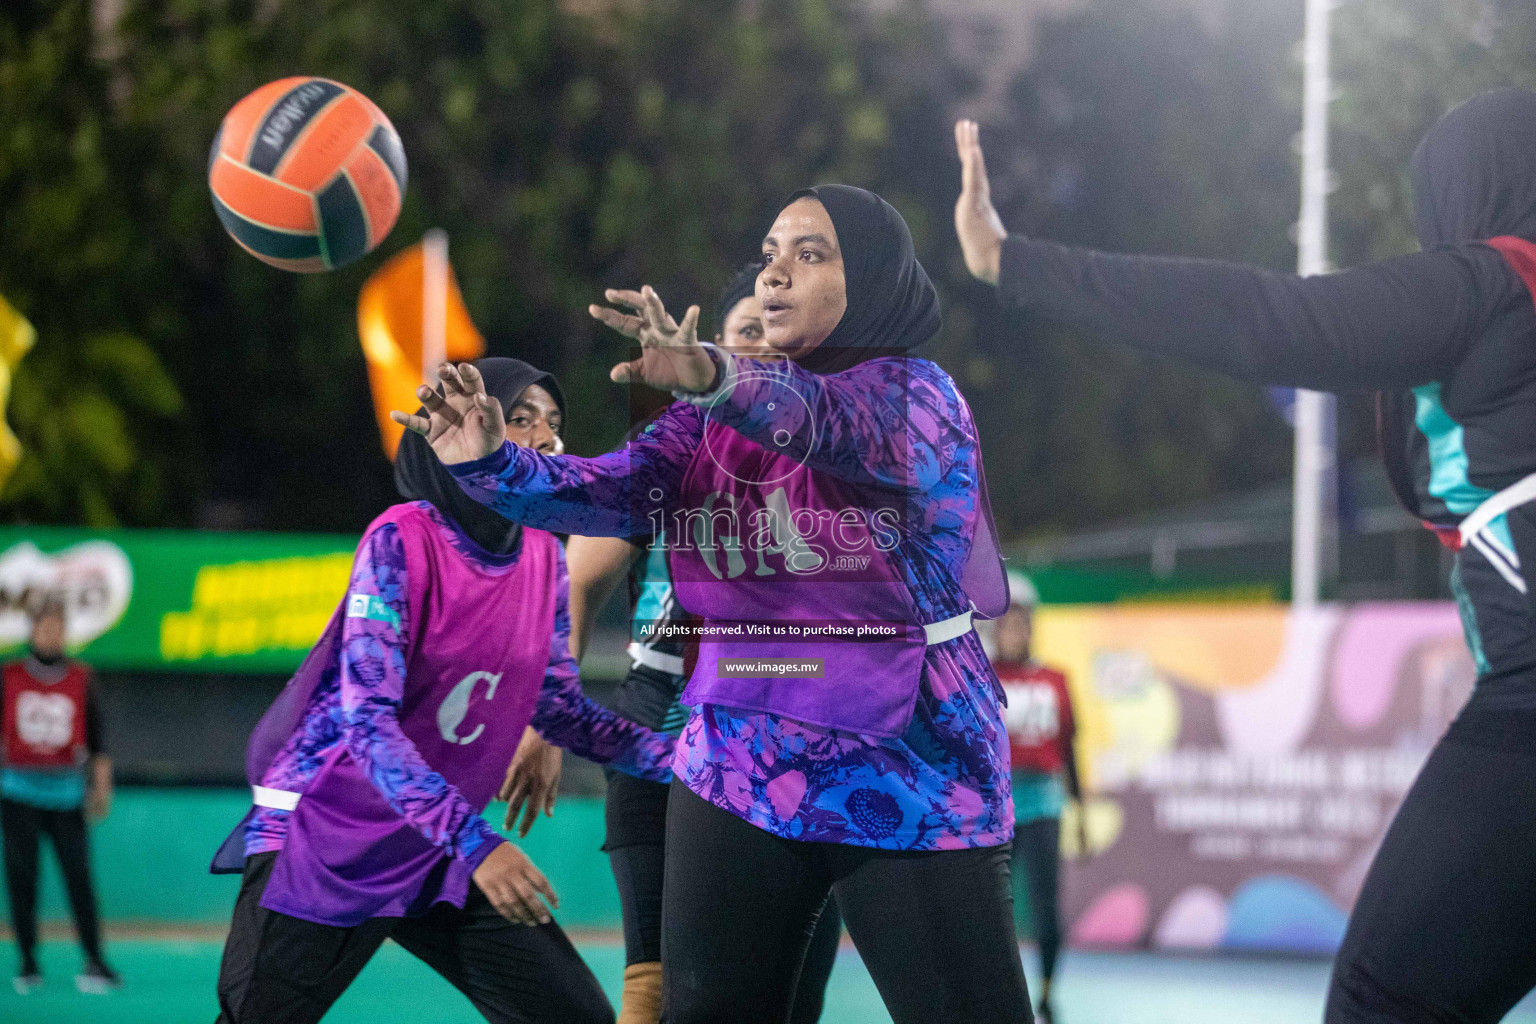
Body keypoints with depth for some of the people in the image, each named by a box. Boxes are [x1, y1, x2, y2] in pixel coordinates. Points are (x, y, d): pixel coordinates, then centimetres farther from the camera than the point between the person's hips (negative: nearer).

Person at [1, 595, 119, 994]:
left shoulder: (81, 679, 6)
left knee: (78, 874, -7)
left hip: (66, 792, 0)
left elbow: (96, 737, 6)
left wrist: (101, 785, -2)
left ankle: (94, 962, -6)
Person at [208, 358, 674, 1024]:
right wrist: (474, 842, -33)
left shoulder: (543, 557, 3)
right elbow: (367, 716, -24)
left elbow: (558, 705, 13)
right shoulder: (403, 539, -17)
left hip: (440, 849, 6)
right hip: (329, 840, -6)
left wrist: (674, 758, -2)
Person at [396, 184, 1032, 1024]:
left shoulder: (917, 396, -7)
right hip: (736, 775, 5)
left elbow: (836, 420, -30)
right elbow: (609, 492, -4)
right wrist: (490, 464, -23)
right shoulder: (718, 413, 10)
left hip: (909, 786, -5)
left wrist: (718, 381, -50)